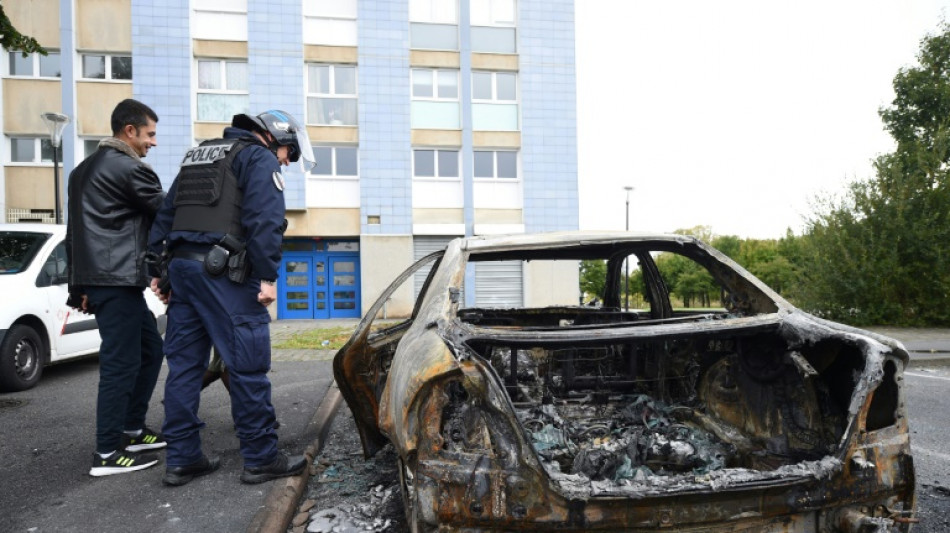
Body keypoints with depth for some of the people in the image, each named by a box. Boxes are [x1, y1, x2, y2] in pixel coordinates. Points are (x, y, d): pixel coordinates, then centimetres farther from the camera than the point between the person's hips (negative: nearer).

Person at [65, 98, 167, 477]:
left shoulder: (86, 168, 21)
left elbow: (75, 229, 22)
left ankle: (132, 430, 22)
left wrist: (79, 285, 23)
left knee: (149, 349, 16)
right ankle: (107, 454, 0)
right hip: (118, 279, -10)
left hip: (96, 278, 10)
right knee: (121, 363, -6)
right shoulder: (130, 168, -10)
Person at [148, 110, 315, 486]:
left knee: (184, 364, 10)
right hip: (223, 273, -8)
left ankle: (181, 459, 16)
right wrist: (268, 277, -15)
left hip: (181, 265, 9)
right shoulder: (260, 158, 1)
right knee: (248, 366, -2)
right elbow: (264, 221, -13)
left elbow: (165, 215, 23)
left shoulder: (198, 155, 27)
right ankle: (261, 459, 5)